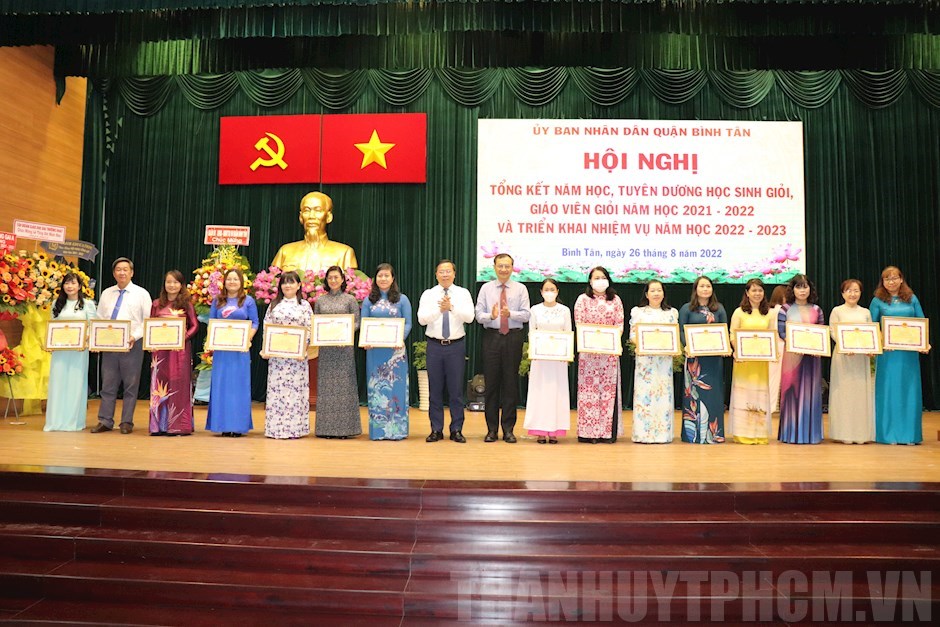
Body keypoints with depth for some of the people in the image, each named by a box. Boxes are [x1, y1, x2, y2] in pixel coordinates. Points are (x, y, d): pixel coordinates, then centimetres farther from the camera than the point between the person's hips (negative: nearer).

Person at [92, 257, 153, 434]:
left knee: (131, 385, 2)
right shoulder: (106, 293, 14)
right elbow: (99, 319, 15)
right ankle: (105, 421, 12)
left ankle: (127, 423, 8)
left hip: (132, 345, -3)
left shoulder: (141, 293, 3)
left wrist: (135, 336, -16)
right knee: (108, 384, 6)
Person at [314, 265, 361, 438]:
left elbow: (356, 322, 0)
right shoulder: (320, 300, 11)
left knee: (344, 384, -2)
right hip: (325, 347, 3)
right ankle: (326, 428, 11)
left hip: (344, 347, -2)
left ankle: (344, 427, 5)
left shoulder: (350, 299, 4)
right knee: (326, 385, 4)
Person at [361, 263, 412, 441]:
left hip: (395, 349, -2)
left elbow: (408, 324, 1)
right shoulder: (369, 300, 10)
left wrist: (400, 339, -17)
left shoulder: (402, 299, 5)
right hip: (374, 349, 2)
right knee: (376, 387, 5)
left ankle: (397, 429, 9)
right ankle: (378, 429, 13)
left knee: (396, 386, 1)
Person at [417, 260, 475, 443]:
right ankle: (436, 430, 15)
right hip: (434, 345, 1)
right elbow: (422, 319, -8)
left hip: (456, 346, -1)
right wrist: (439, 309, -23)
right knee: (435, 389, 6)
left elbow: (469, 317, -11)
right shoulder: (428, 294, 4)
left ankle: (456, 430, 14)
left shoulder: (463, 293, 3)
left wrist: (452, 307, -25)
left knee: (456, 389, 3)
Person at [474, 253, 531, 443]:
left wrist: (510, 313, -19)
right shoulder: (486, 288, 8)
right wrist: (491, 316, -20)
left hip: (513, 337, 0)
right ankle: (492, 429, 13)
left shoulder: (520, 289, 6)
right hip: (491, 337, 1)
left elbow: (526, 315, -2)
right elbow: (478, 315, 1)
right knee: (491, 382, 3)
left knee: (511, 383, 3)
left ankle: (508, 429, 12)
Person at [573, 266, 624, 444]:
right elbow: (579, 322, 1)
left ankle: (608, 431, 5)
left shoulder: (615, 300, 12)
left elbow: (620, 323, 7)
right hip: (588, 349, -2)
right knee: (589, 387, -4)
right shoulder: (583, 299, 7)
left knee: (609, 387, 0)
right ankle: (588, 431, 0)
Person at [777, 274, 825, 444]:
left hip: (812, 355, 2)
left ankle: (810, 432, 11)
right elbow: (781, 332, -4)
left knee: (810, 391, 3)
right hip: (792, 355, -2)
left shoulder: (816, 310, 10)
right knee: (792, 391, -2)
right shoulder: (785, 309, 3)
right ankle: (791, 432, 5)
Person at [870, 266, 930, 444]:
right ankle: (888, 433, 7)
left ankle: (909, 433, 13)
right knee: (887, 390, 0)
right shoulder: (878, 301, 3)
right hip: (887, 353, -2)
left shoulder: (912, 299, 9)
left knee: (909, 390, 5)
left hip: (909, 352, 2)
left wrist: (925, 343, -6)